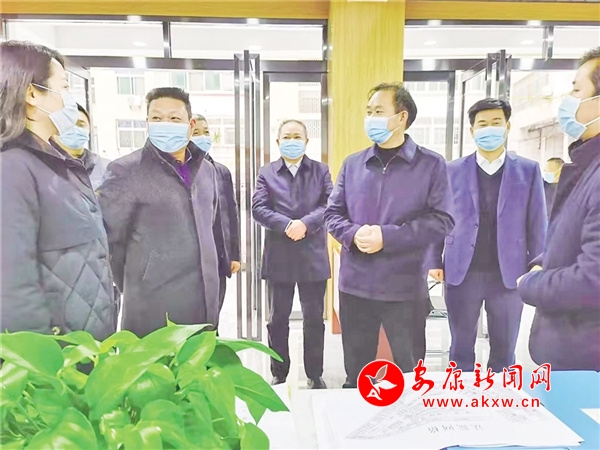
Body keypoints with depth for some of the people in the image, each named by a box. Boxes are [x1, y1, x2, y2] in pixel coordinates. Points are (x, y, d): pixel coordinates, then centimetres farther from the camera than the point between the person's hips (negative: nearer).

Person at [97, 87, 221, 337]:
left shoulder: (206, 170, 8)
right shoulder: (125, 171, -10)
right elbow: (108, 240, -6)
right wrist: (134, 288, 4)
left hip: (205, 304, 6)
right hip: (153, 309, -5)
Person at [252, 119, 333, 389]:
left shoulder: (321, 171, 9)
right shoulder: (267, 173, 8)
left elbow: (329, 204, -4)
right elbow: (258, 208, -4)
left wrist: (305, 223, -19)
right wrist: (287, 225, -19)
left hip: (313, 256, 0)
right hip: (279, 257, 0)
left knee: (314, 319, 9)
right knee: (278, 319, 10)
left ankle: (315, 376, 24)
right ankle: (279, 375, 26)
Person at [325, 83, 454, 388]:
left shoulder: (431, 164, -2)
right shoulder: (352, 164, 8)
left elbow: (442, 220, -9)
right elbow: (333, 214, 8)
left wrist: (387, 237, -18)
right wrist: (354, 234, -14)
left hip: (405, 287, -2)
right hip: (355, 285, 3)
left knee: (409, 375, 15)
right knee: (355, 374, 18)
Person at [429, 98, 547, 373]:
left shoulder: (529, 170, 3)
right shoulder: (453, 170, 3)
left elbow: (537, 224, 3)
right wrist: (435, 261, -1)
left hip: (509, 275, 0)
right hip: (462, 273, 0)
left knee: (504, 350, 14)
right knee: (461, 348, 13)